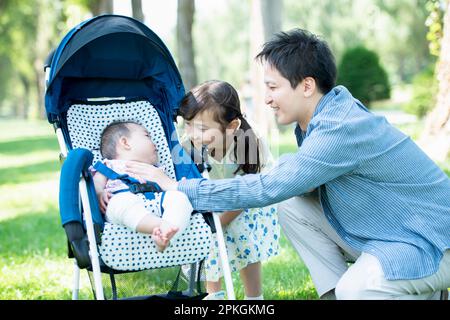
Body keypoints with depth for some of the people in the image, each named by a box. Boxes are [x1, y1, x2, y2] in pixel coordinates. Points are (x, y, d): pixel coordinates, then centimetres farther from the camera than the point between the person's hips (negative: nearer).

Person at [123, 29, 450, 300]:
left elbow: (269, 188, -28)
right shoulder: (324, 117, 1)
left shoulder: (342, 129, -28)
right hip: (387, 233, 9)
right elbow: (288, 174, 12)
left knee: (356, 290, -33)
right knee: (293, 209, 0)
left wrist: (179, 188, -23)